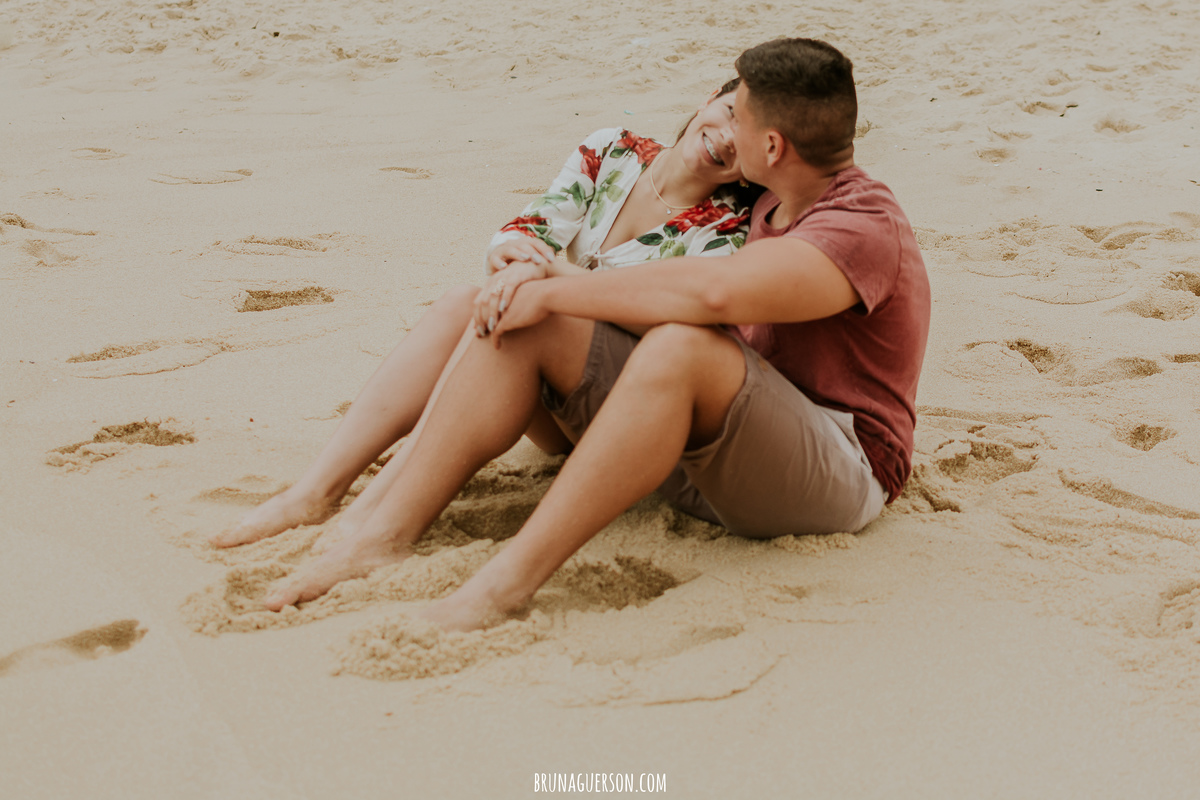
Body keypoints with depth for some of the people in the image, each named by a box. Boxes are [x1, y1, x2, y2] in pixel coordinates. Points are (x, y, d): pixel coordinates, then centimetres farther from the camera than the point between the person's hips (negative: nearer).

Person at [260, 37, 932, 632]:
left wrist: (557, 291, -25)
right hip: (719, 453, 9)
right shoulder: (780, 206, 14)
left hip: (839, 475, -9)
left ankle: (509, 581, -40)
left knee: (680, 346, -39)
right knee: (525, 326, -7)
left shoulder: (865, 228, -17)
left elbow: (715, 290, -36)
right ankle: (386, 538, -16)